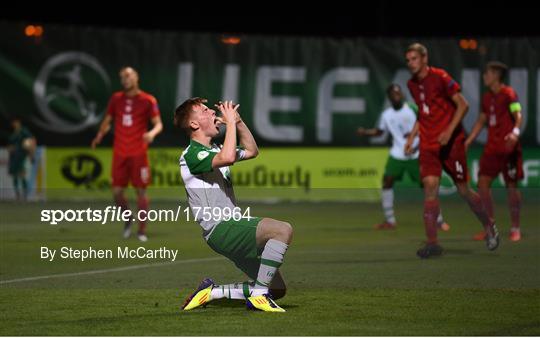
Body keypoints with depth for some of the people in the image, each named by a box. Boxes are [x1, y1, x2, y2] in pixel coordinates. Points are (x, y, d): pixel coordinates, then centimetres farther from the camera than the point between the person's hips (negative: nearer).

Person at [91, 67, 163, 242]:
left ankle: (142, 231, 7)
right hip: (119, 153, 3)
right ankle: (127, 219, 24)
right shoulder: (116, 99, 9)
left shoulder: (148, 100, -2)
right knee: (117, 191, -2)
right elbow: (107, 121, 16)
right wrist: (100, 135, -3)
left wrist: (152, 133, -25)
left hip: (139, 153, -3)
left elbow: (158, 124, -2)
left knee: (141, 191, -2)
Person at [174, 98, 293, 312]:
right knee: (283, 229, -29)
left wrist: (238, 121, 19)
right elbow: (228, 158, -27)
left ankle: (212, 292, 9)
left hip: (235, 226, 9)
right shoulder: (191, 155, -8)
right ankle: (259, 294, -23)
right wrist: (230, 123, -15)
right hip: (219, 229, -9)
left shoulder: (215, 150, 21)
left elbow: (251, 151, 33)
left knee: (277, 289, 5)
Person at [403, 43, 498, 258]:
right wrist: (412, 137, 15)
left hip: (451, 142, -5)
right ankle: (432, 243, -15)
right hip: (428, 144, 5)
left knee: (463, 190, 3)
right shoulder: (412, 84, 10)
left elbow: (463, 105, -12)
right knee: (430, 186, -12)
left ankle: (489, 227, 28)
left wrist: (449, 131, -20)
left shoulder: (440, 78, -11)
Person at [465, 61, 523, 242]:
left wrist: (515, 132, -36)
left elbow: (518, 115, -18)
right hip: (492, 148, 7)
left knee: (511, 186, -2)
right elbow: (481, 121, 23)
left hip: (508, 148, -7)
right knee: (483, 183, -1)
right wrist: (467, 142, 19)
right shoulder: (487, 98, 14)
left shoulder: (508, 94, -8)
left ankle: (515, 229, 8)